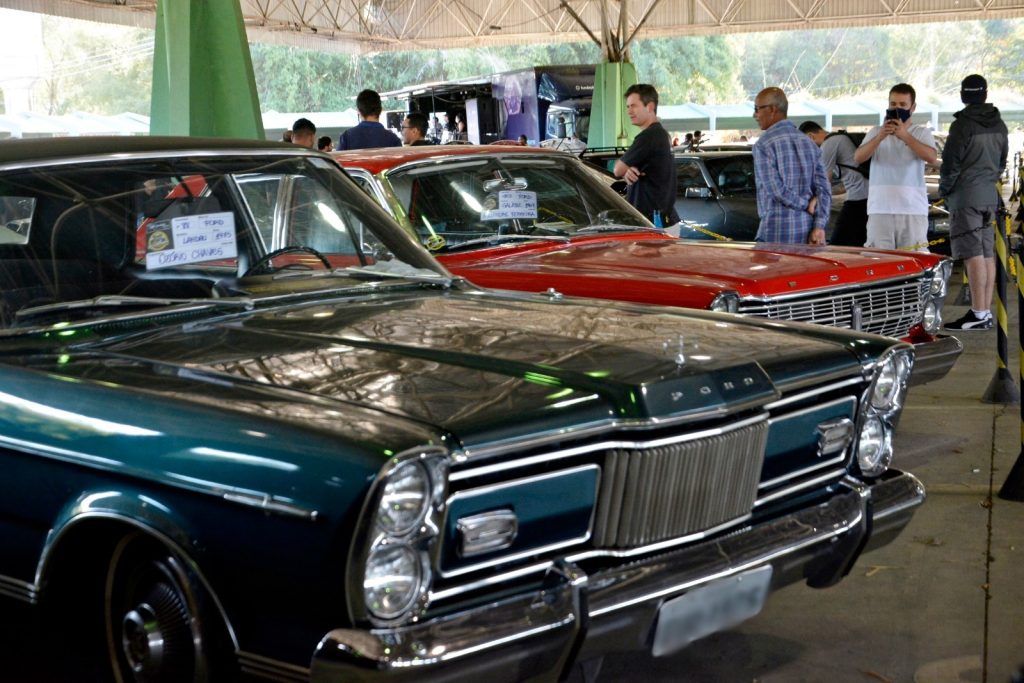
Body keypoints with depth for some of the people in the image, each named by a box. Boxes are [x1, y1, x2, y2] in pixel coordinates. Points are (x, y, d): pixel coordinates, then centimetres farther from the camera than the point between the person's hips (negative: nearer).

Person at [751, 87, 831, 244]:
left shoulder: (764, 145, -6)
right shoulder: (808, 142, 14)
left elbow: (776, 189, -15)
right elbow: (824, 188, 6)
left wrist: (805, 205, -2)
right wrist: (819, 226, -2)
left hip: (777, 233, -6)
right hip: (806, 232, 6)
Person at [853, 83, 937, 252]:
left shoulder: (922, 133, 10)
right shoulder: (876, 132, 14)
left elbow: (931, 157, -10)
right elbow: (858, 158, -2)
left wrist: (905, 136, -20)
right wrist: (880, 137, -17)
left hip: (913, 209, -1)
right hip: (880, 210, 1)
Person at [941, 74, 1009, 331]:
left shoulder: (963, 125, -14)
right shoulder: (999, 126, 11)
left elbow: (950, 164, -13)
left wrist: (944, 188, 3)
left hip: (966, 196, -8)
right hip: (990, 196, 8)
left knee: (973, 256, -10)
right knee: (987, 256, 9)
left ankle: (978, 314, -13)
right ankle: (986, 312, 13)